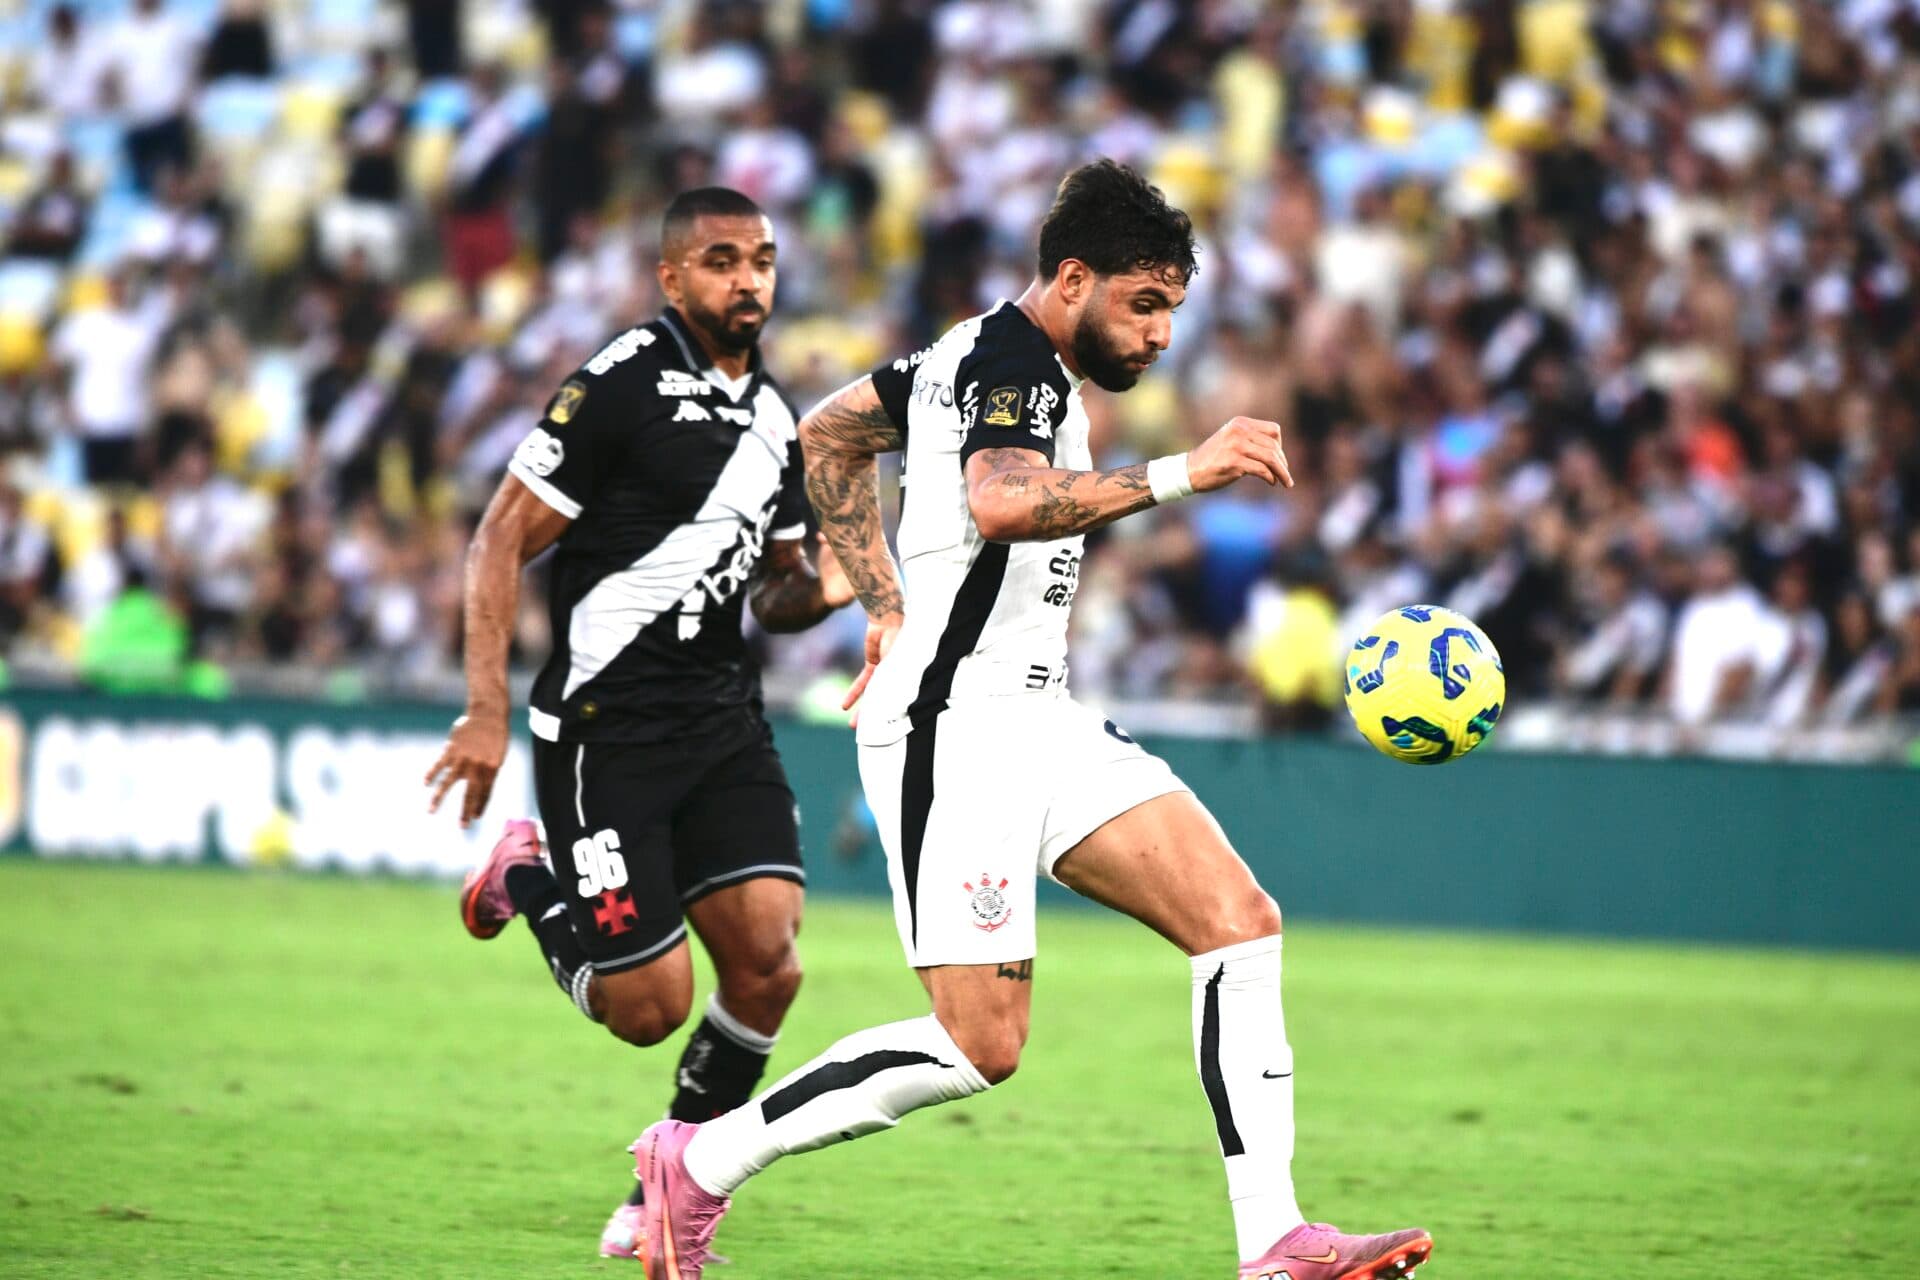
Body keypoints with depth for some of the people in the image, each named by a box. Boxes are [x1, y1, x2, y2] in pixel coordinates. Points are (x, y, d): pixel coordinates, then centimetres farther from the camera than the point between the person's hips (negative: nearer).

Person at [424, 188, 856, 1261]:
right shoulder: (623, 387, -10)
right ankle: (527, 882, 23)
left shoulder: (775, 418, 13)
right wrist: (488, 710, -17)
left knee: (768, 960, -12)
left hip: (722, 719, 6)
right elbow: (503, 542, -9)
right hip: (605, 723, -6)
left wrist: (823, 589, 1)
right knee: (650, 1007, -8)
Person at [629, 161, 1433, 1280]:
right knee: (982, 1044, -12)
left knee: (1242, 920, -4)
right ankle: (700, 1163, 3)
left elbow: (829, 433, 31)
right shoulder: (1016, 360, -13)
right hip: (954, 727, -11)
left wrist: (887, 608, 29)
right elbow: (1002, 505, -34)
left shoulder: (980, 350, 18)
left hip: (1035, 721, 11)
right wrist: (1179, 473, -33)